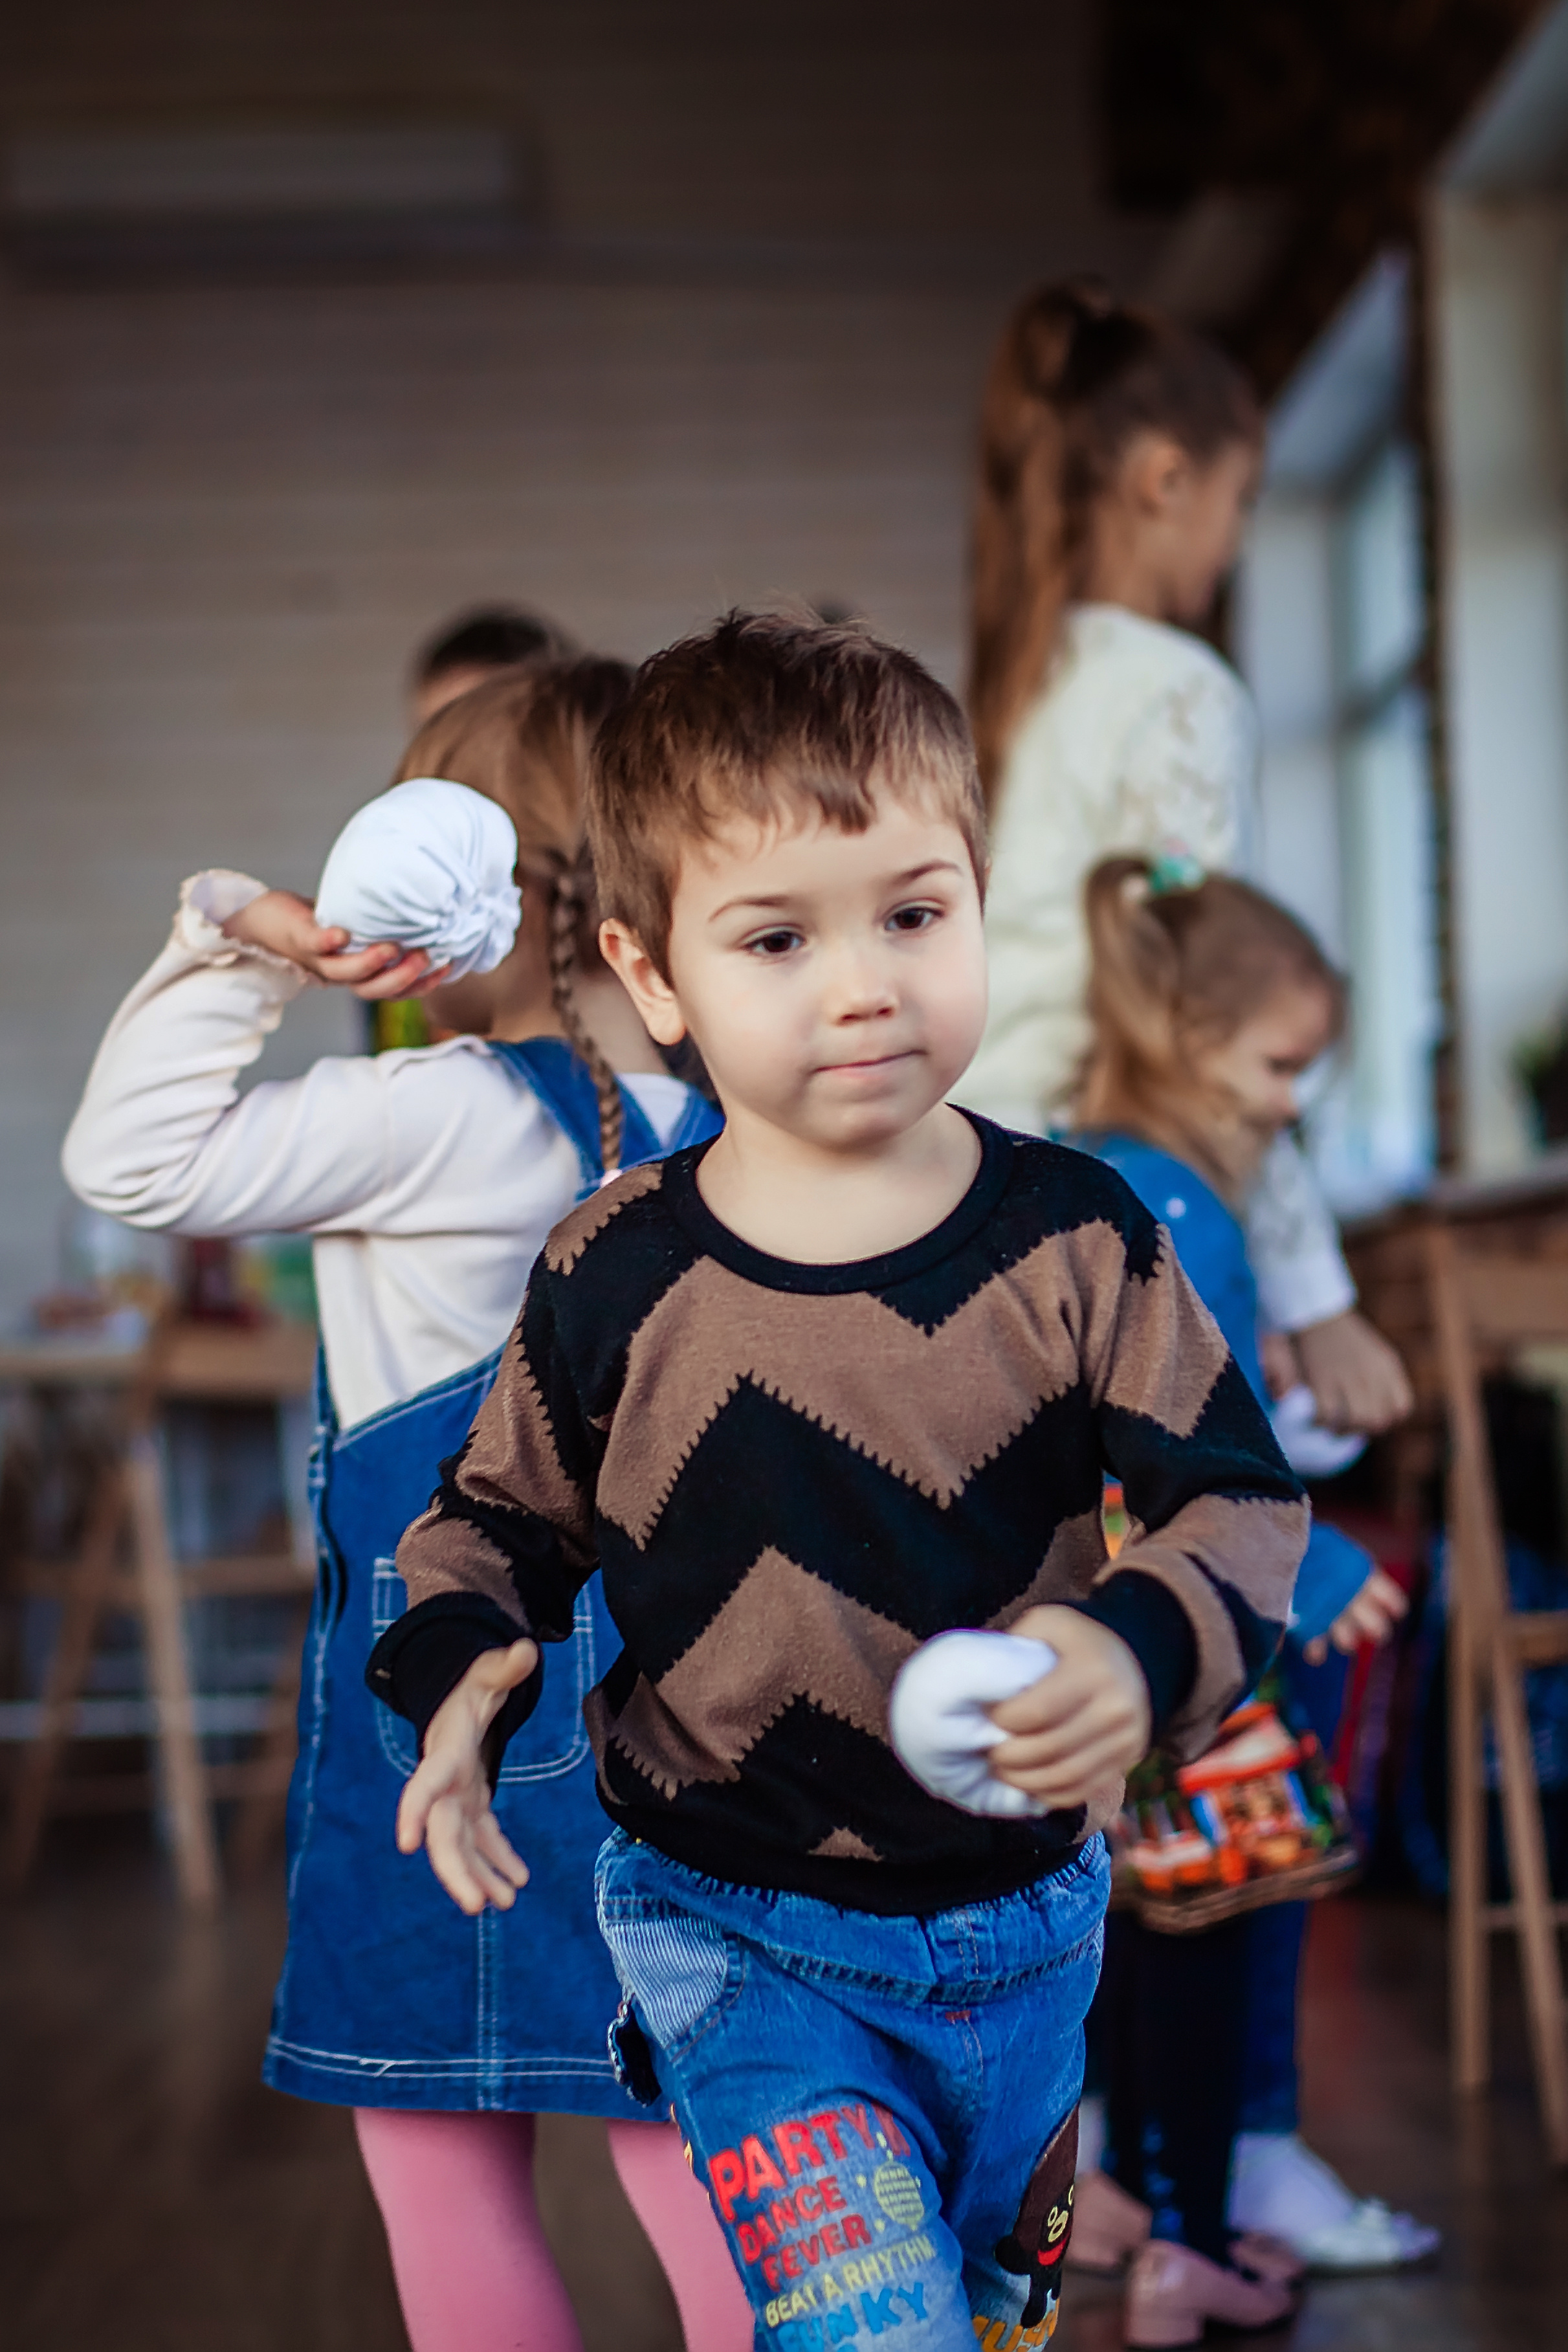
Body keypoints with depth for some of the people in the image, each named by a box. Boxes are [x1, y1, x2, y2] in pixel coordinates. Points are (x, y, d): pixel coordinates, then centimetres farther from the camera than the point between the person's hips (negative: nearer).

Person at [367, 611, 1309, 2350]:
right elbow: (499, 1515, 3)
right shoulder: (616, 1277, -12)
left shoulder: (1072, 1234, -12)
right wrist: (458, 1667, -17)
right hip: (735, 1933, -2)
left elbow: (1240, 1496, -9)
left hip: (1023, 1922, 2)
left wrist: (1145, 1650, -29)